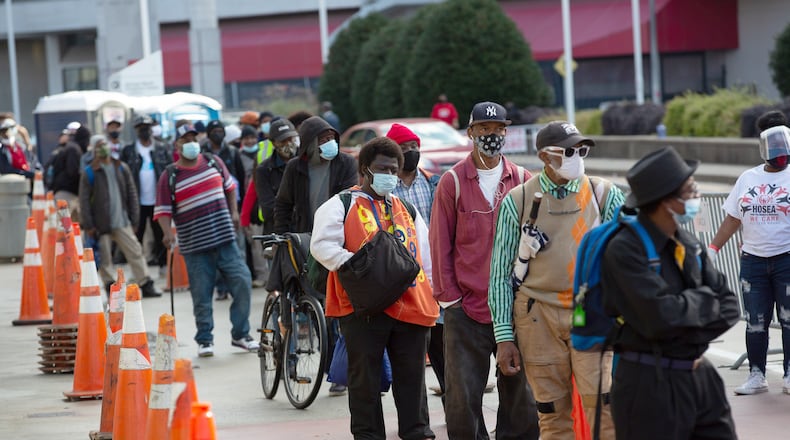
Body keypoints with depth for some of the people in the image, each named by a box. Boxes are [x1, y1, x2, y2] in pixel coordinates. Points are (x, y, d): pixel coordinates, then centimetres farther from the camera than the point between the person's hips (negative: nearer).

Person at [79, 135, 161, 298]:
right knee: (104, 258, 1)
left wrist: (134, 217, 4)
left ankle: (146, 285, 5)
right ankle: (110, 287, 10)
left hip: (122, 222, 3)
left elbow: (132, 193, 11)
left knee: (136, 253, 1)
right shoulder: (90, 173, -3)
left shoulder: (122, 168, 8)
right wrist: (88, 226, -10)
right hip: (101, 224, -3)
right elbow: (84, 200, -5)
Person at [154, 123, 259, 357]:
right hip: (195, 246, -3)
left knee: (242, 282, -4)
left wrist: (233, 212, 15)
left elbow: (229, 186, 24)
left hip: (225, 239, 3)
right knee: (201, 296, 0)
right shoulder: (170, 177, -1)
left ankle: (240, 334, 9)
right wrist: (167, 232, -19)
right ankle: (204, 340, 14)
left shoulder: (213, 162, 9)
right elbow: (163, 209, -3)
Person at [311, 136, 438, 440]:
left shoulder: (407, 209, 21)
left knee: (412, 375, 8)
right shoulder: (341, 206, 3)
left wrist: (435, 295, 16)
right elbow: (322, 245, -8)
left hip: (410, 306, 4)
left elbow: (426, 255, 23)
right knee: (365, 377, 1)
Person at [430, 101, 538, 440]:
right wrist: (448, 296, -2)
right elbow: (440, 244, 2)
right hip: (465, 309, -2)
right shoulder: (453, 181, 1)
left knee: (521, 393, 5)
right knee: (463, 400, 1)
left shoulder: (522, 181, 7)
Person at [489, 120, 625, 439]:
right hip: (539, 317, 0)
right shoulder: (517, 201, 2)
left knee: (603, 407, -11)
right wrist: (504, 336, 1)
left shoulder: (604, 194, 4)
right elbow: (501, 272, 4)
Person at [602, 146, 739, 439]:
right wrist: (704, 300, -7)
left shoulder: (688, 243, 9)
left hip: (700, 377, 7)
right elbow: (661, 316, -25)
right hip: (650, 385, -7)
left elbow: (729, 307, 7)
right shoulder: (625, 250, -15)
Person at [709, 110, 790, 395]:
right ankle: (756, 376, 13)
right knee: (755, 321, 6)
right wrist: (713, 248, 9)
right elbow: (732, 220, 14)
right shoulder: (748, 179, 10)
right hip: (753, 261, 4)